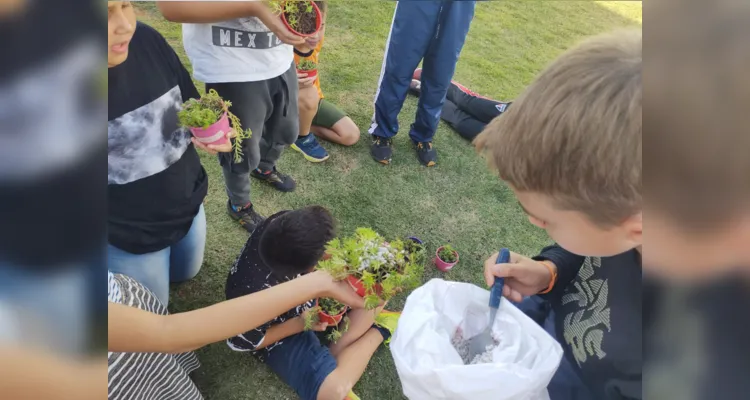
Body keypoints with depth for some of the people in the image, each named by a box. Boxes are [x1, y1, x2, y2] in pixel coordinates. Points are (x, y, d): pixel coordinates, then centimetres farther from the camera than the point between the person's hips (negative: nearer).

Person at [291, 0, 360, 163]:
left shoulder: (315, 39, -11)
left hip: (312, 100, 6)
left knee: (352, 136, -6)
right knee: (308, 94, -40)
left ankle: (301, 126, 6)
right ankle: (302, 137, -11)